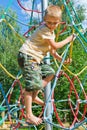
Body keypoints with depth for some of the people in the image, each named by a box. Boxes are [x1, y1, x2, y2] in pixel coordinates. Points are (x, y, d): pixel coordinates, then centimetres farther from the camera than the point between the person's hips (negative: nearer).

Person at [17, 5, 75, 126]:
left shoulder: (51, 32, 16)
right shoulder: (44, 29, -16)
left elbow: (51, 50, 17)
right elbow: (55, 46, -14)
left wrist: (62, 59, 6)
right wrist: (68, 39, -2)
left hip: (36, 58, 10)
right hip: (27, 56, -10)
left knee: (50, 73, 18)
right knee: (33, 83, -17)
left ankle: (34, 96, 16)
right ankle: (29, 115, -15)